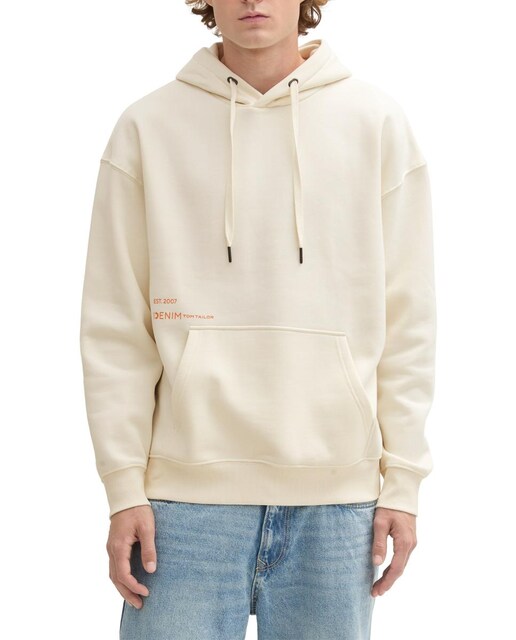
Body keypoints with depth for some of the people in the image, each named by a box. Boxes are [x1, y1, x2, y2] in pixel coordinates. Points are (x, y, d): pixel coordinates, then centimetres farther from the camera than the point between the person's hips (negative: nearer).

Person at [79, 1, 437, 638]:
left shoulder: (378, 123, 5)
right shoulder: (147, 127, 3)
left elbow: (407, 320, 5)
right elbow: (116, 327, 3)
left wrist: (402, 481, 1)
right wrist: (125, 485, -3)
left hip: (338, 490, 1)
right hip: (188, 491, 0)